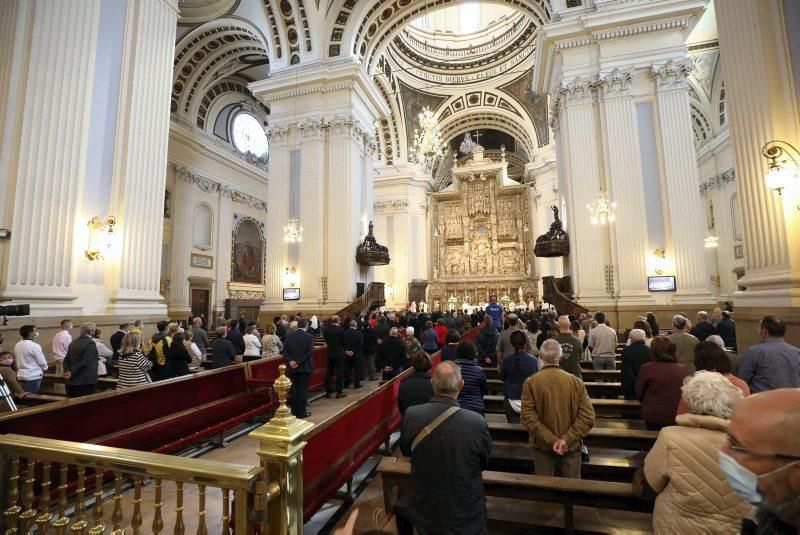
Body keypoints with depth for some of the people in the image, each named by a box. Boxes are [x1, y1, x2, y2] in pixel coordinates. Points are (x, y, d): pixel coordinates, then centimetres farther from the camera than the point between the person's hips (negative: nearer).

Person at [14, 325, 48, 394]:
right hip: (33, 377, -8)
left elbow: (15, 360, 14)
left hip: (20, 375, 8)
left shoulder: (17, 345, 4)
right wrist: (45, 369, 8)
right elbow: (42, 362, -12)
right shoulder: (34, 346, -18)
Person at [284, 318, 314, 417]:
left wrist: (290, 361, -7)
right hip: (304, 367, -4)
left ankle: (294, 410, 19)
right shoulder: (309, 336, -9)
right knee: (303, 390, 3)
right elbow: (309, 352, -16)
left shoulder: (289, 336, 3)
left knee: (294, 389, 12)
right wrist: (299, 362, -13)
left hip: (292, 367, 4)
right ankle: (302, 412, 8)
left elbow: (285, 351, -3)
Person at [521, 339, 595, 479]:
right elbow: (588, 417, -12)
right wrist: (566, 439, -13)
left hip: (542, 446, -1)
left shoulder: (530, 382, -11)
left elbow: (528, 417, -16)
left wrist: (551, 440, -13)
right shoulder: (576, 382, -7)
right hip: (571, 447, 1)